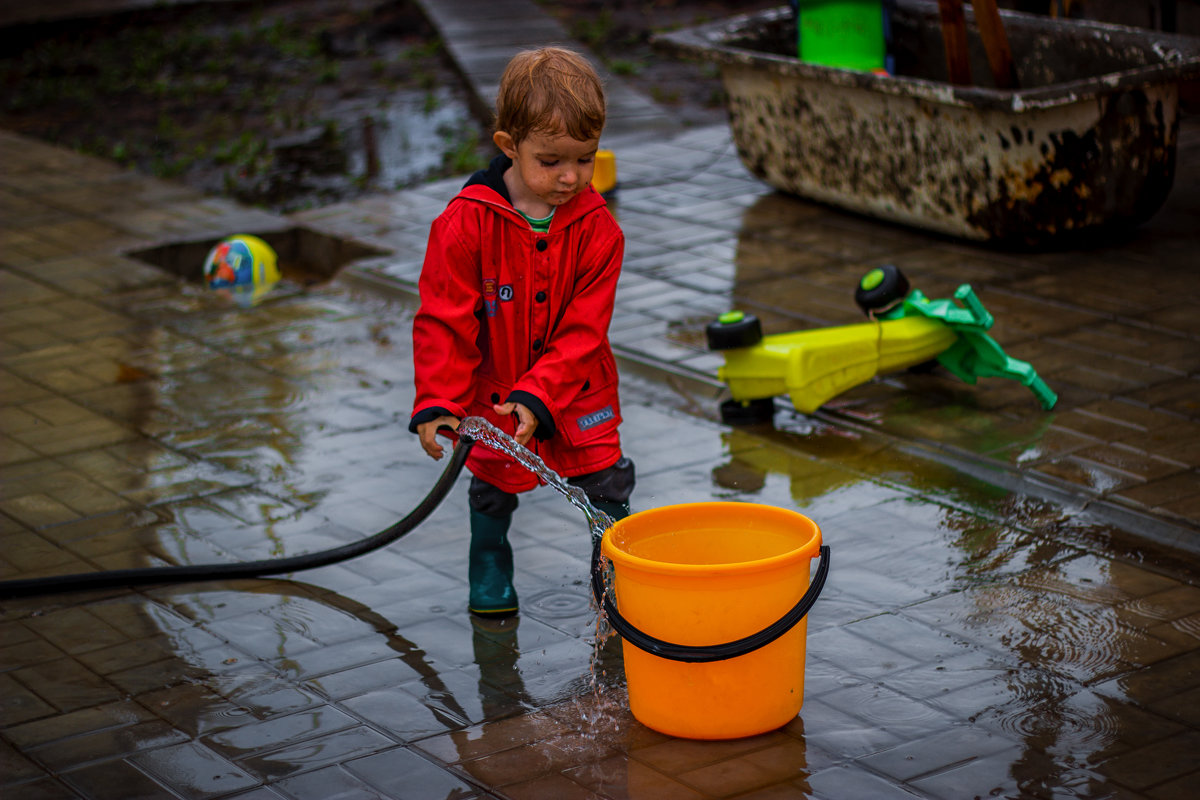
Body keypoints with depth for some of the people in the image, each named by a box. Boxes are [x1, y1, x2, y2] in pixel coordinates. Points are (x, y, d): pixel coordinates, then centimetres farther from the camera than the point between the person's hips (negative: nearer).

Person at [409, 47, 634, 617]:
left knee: (609, 487, 3)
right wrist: (437, 403, -23)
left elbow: (583, 330, -15)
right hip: (491, 395, -1)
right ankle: (490, 580, 35)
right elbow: (444, 320, -16)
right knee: (493, 491, 12)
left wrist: (538, 397, -25)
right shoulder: (466, 222, -20)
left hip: (576, 396, 1)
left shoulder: (597, 228, -15)